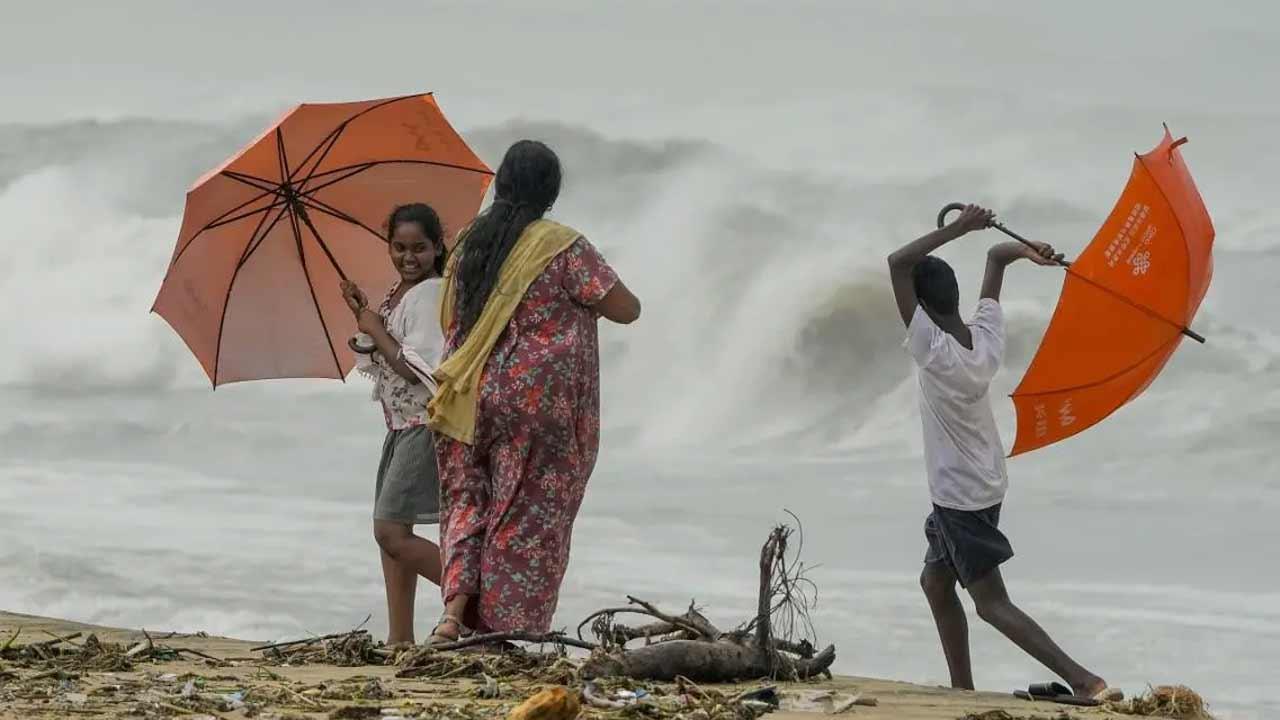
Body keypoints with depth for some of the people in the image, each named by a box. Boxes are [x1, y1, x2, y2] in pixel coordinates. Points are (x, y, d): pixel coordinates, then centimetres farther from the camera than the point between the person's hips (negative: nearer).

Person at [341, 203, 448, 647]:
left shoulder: (429, 295, -14)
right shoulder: (396, 295, 14)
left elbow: (417, 369, -21)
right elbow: (377, 366, 18)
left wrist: (376, 330, -10)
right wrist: (363, 318, 5)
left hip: (427, 423, -10)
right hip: (401, 426, 10)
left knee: (391, 531, -16)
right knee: (391, 531, 9)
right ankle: (400, 639, 10)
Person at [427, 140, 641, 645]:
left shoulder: (467, 247, 8)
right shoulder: (562, 247, -8)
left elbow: (449, 323, 16)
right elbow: (626, 309, -7)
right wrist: (587, 298, 13)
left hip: (469, 396, 5)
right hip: (539, 400, -5)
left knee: (469, 501, 13)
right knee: (528, 516, 1)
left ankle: (455, 611, -5)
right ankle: (509, 636, -1)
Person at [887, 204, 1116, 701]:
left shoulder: (934, 351, -26)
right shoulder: (987, 337, -5)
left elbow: (898, 262, -30)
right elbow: (996, 257, 10)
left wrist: (957, 229, -30)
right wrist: (1024, 251, -5)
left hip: (960, 499, -9)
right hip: (983, 487, 9)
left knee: (992, 603, -6)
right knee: (935, 582, 22)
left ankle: (1083, 680, -17)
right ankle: (963, 690, 25)